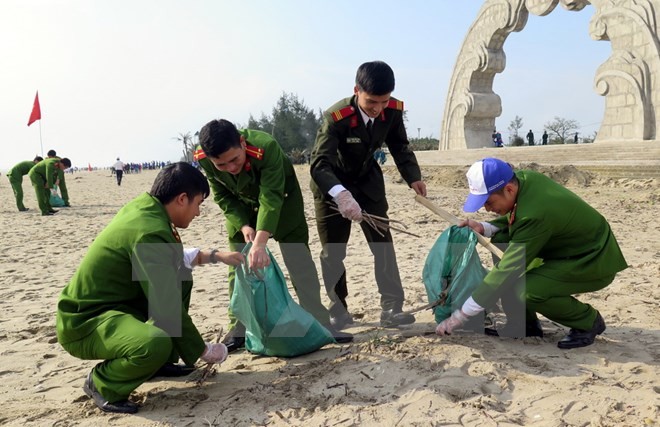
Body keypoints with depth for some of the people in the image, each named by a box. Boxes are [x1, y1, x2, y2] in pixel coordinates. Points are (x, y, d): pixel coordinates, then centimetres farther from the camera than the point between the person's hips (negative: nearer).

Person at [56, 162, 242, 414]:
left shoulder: (142, 206, 1)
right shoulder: (151, 233, -27)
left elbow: (173, 259, 22)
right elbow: (168, 308, -24)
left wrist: (215, 256, 20)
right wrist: (203, 351, -11)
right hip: (84, 322, -10)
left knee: (180, 277, 10)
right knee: (157, 344, -35)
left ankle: (160, 362, 17)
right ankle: (102, 383, -3)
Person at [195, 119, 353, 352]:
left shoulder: (266, 147, -40)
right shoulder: (203, 159, -26)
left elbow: (271, 199, -43)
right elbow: (223, 197, -13)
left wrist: (260, 243, -52)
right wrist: (243, 226, -28)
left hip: (280, 197, -3)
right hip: (241, 205, 3)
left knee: (299, 260, -6)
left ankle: (319, 323, 1)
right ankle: (238, 328, 12)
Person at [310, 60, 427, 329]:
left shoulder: (393, 110, -17)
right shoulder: (336, 117, -32)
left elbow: (399, 146, 0)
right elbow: (319, 163, -40)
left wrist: (413, 177, -16)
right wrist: (341, 194, -57)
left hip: (368, 182, 4)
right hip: (333, 186, -3)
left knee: (383, 244, -1)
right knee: (333, 252, 2)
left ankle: (391, 308, 7)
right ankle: (339, 311, 18)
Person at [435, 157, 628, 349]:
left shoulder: (534, 215, -35)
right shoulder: (524, 179, -10)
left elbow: (508, 271, -31)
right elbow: (512, 220, 10)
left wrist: (460, 316, -27)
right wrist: (484, 228, -11)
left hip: (596, 261, -9)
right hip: (570, 247, 9)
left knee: (527, 291, -29)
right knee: (501, 241, -5)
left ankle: (588, 321, 0)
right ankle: (526, 323, 4)